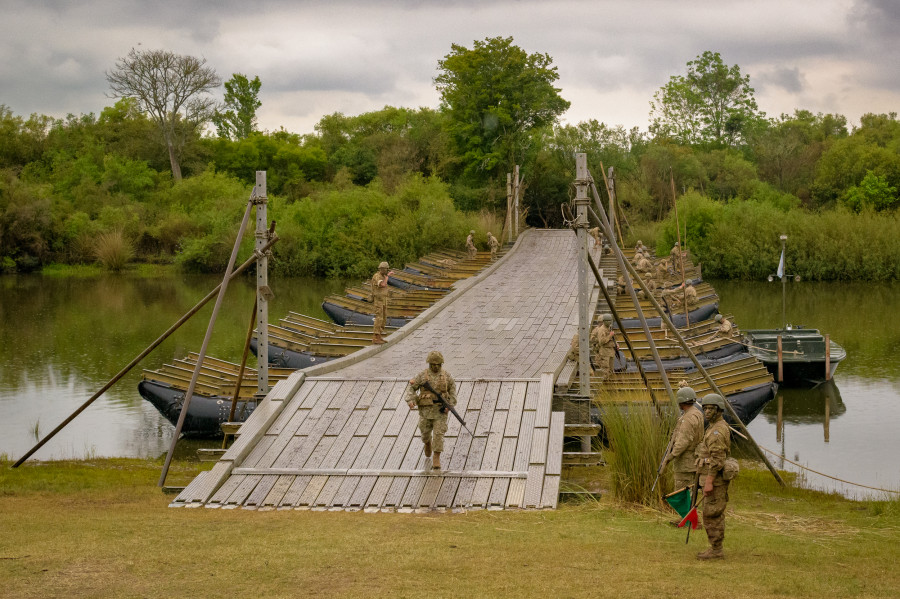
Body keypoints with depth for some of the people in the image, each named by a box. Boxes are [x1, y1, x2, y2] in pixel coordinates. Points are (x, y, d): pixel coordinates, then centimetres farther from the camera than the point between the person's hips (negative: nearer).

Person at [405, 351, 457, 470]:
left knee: (438, 434, -9)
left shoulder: (446, 375, -1)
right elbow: (411, 388, -5)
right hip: (426, 409, 1)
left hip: (440, 410, -1)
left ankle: (436, 458, -2)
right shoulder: (422, 375, -5)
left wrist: (451, 403, 0)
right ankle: (427, 443, 51)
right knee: (425, 432, 15)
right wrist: (410, 400, -22)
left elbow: (452, 387, 13)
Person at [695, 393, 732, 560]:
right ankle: (716, 549, 16)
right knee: (715, 515, 12)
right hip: (716, 479, 11)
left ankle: (716, 550, -3)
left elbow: (717, 458, -24)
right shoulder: (715, 428, 16)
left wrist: (709, 482, -26)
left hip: (715, 478, -11)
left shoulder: (717, 430, -18)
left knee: (711, 515, -7)